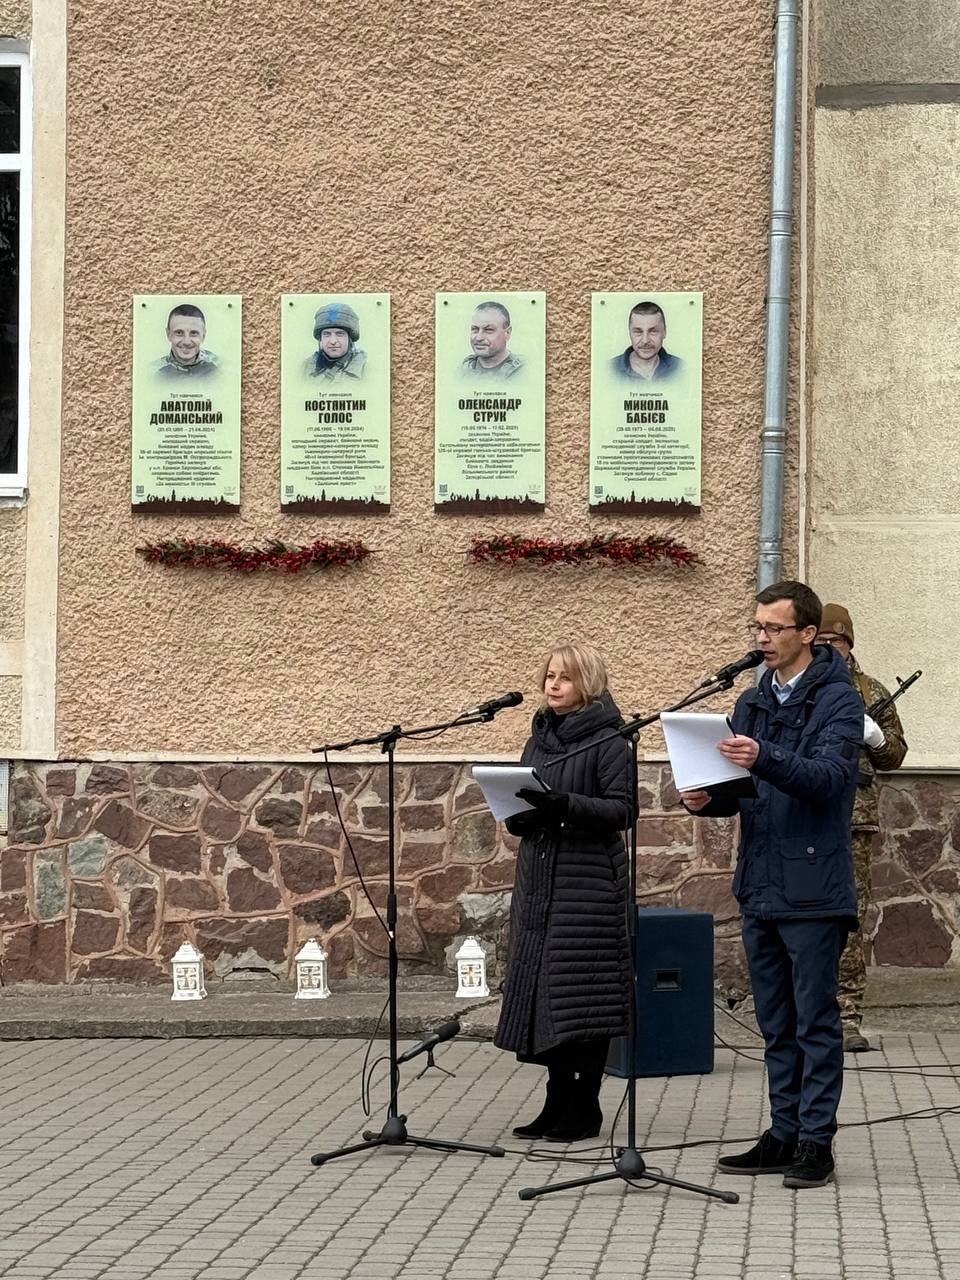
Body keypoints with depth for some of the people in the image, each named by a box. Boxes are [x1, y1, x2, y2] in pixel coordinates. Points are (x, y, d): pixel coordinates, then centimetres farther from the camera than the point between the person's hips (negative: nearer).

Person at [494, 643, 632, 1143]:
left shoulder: (607, 740, -5)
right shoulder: (539, 739, 16)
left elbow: (622, 810, -13)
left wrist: (563, 804, -24)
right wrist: (518, 812, -2)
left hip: (588, 879, -7)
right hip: (538, 875, 7)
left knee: (582, 998, -6)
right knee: (542, 991, 6)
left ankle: (585, 1107, 2)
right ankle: (558, 1104, 14)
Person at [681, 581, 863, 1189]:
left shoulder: (838, 700, -7)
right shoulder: (752, 702, 15)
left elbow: (827, 776, -22)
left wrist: (764, 759, -38)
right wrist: (709, 798, -5)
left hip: (813, 887, -7)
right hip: (760, 887, 7)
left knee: (816, 1020, -2)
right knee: (776, 1023, 13)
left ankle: (816, 1141, 4)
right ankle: (784, 1134, 20)